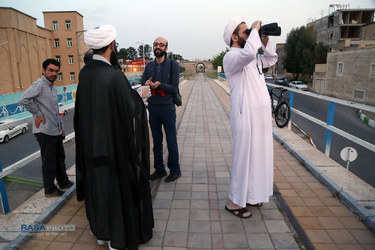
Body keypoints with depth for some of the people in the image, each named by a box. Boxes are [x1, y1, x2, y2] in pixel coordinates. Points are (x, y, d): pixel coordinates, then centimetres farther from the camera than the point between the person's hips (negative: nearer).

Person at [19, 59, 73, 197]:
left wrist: (61, 127, 20)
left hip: (56, 131, 9)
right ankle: (50, 189, 17)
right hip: (45, 132, -9)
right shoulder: (39, 84, -13)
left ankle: (63, 182, 35)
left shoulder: (53, 87, 16)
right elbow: (23, 100, -27)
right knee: (49, 161, 2)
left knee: (60, 158, 19)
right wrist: (38, 114, -18)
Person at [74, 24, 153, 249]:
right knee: (118, 185, 10)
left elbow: (86, 107, 9)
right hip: (115, 143, -7)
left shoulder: (85, 73, 0)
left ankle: (101, 231, 40)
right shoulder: (114, 75, -22)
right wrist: (140, 96, 2)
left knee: (98, 183, 20)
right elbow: (129, 110, -19)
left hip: (91, 143, 7)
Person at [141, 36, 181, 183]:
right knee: (156, 141, 12)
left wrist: (159, 84, -22)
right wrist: (147, 85, -13)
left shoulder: (173, 65, -1)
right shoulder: (149, 66, 12)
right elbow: (142, 85, 9)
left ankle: (175, 171, 17)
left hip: (167, 108, -4)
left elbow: (174, 88, -8)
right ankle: (159, 169, 25)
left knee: (171, 142, 2)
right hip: (153, 108, 4)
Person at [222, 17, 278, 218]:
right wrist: (255, 30, -14)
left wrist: (265, 42, 14)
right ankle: (234, 202, 12)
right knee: (243, 158, -3)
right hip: (245, 116, -9)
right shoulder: (231, 57, -11)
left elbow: (272, 59, 31)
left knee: (258, 156, 16)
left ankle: (250, 195, 32)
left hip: (261, 116, 9)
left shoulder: (253, 58, 18)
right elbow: (248, 52, -32)